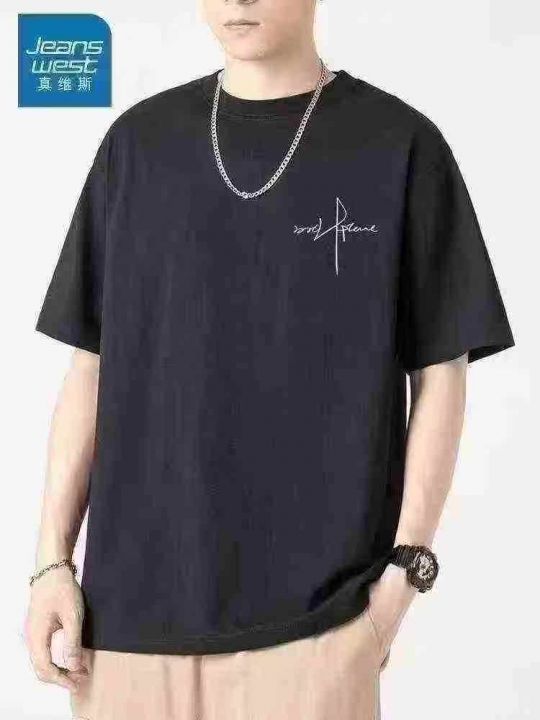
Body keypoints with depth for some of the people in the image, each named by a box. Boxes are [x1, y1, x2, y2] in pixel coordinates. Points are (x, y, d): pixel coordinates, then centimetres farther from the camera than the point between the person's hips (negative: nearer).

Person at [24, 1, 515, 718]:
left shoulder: (398, 145, 0)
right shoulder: (139, 140, 7)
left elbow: (440, 376, 1)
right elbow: (92, 364, 8)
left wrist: (404, 571, -6)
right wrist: (53, 560, 4)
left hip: (313, 610, -2)